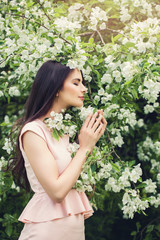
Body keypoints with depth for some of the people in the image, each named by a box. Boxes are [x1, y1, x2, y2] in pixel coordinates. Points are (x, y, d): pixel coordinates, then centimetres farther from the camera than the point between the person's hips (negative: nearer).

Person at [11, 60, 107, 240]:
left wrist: (93, 140, -1)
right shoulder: (33, 131, -14)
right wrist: (84, 147, -14)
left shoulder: (67, 129, 9)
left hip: (76, 225, 8)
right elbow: (57, 191, -22)